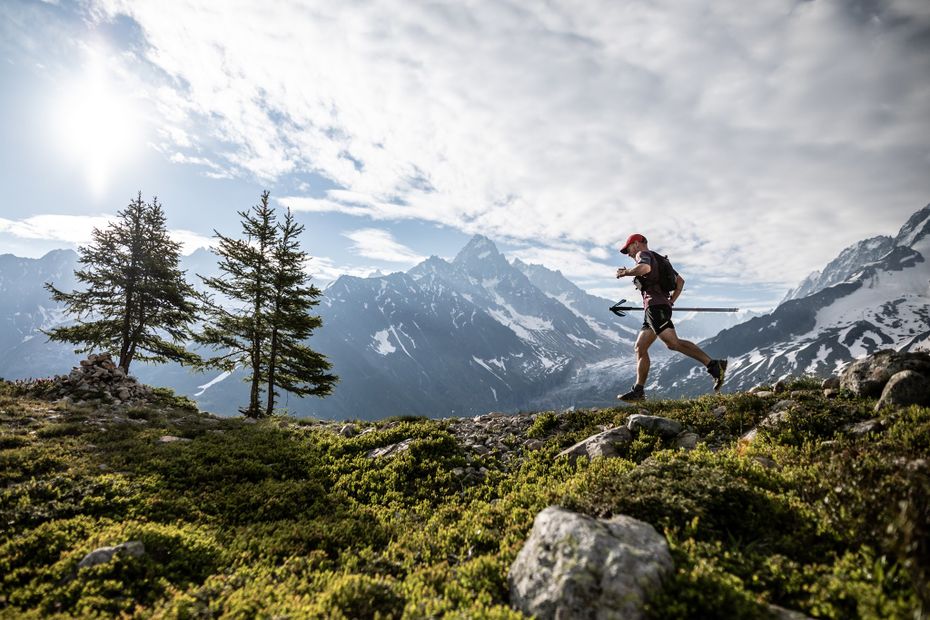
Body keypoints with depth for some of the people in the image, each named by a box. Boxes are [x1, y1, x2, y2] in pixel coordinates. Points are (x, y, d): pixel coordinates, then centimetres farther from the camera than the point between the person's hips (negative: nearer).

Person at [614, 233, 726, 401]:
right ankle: (638, 391, 5)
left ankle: (714, 365, -25)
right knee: (640, 347, 6)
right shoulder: (658, 261, 32)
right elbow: (680, 280, 34)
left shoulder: (643, 253, 4)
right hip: (660, 307, 10)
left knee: (672, 343, -22)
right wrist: (671, 301, 26)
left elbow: (645, 268, -23)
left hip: (655, 306, -10)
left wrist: (625, 272, -9)